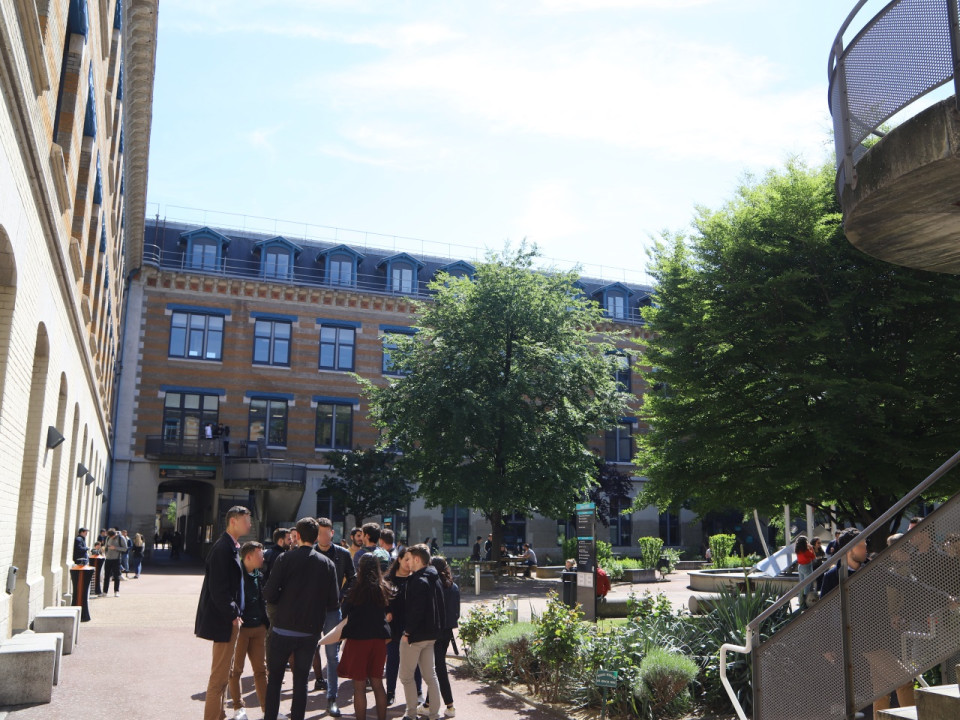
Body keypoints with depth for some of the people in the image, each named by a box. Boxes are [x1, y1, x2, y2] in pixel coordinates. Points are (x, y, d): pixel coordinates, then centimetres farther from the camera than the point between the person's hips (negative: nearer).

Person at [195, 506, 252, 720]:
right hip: (224, 621, -10)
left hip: (229, 618, 10)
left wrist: (236, 614, 12)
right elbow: (218, 588, -23)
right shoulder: (223, 548, -19)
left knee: (223, 673, 18)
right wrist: (233, 616, -18)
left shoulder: (231, 547, 12)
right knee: (219, 675, -3)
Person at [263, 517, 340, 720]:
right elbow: (334, 603, -3)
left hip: (283, 629, -2)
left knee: (274, 678, 12)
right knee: (301, 680, 13)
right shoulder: (327, 564, -3)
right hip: (310, 632, 2)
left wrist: (284, 598, 8)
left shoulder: (285, 559, -10)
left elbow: (269, 595, -13)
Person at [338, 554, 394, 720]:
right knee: (377, 683, 14)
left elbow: (345, 614, -1)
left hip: (358, 639, -4)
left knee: (359, 686, 2)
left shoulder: (355, 590, -11)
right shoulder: (385, 589, 1)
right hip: (379, 640, 5)